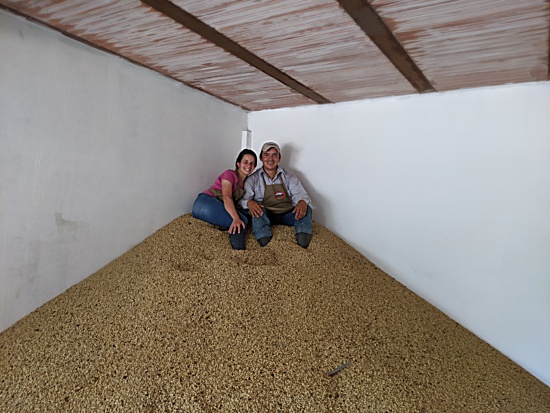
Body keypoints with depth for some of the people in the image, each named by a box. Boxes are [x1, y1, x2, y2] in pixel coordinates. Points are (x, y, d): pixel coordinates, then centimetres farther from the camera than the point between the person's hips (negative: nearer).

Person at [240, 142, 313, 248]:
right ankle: (266, 243, -47)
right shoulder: (253, 179, 6)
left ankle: (302, 244, -40)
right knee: (257, 209, -31)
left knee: (306, 208, -22)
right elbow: (244, 198, -6)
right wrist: (249, 202, -31)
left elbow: (299, 194, -3)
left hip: (287, 215, 2)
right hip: (265, 216, -2)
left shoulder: (289, 176, 11)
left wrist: (302, 202, -28)